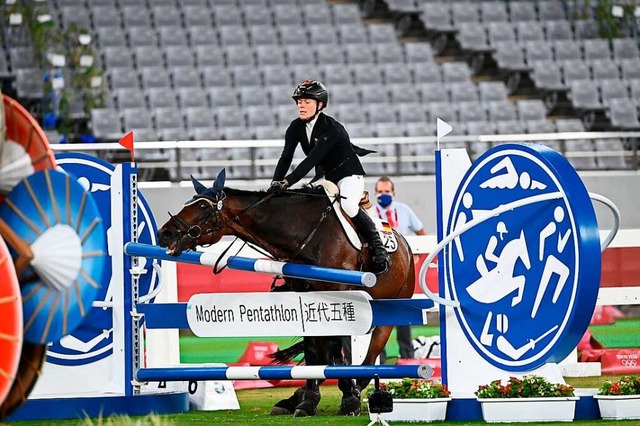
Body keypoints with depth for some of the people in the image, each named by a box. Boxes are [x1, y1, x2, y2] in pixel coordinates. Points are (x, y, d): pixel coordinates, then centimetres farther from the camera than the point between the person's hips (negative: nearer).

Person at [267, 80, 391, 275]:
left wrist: (287, 182, -43)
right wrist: (275, 183, -27)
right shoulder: (296, 127, -4)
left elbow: (312, 160, -35)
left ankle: (379, 249, -20)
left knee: (348, 205, -32)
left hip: (349, 174, -9)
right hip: (326, 177, 9)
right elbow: (286, 157, -11)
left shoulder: (331, 129, -27)